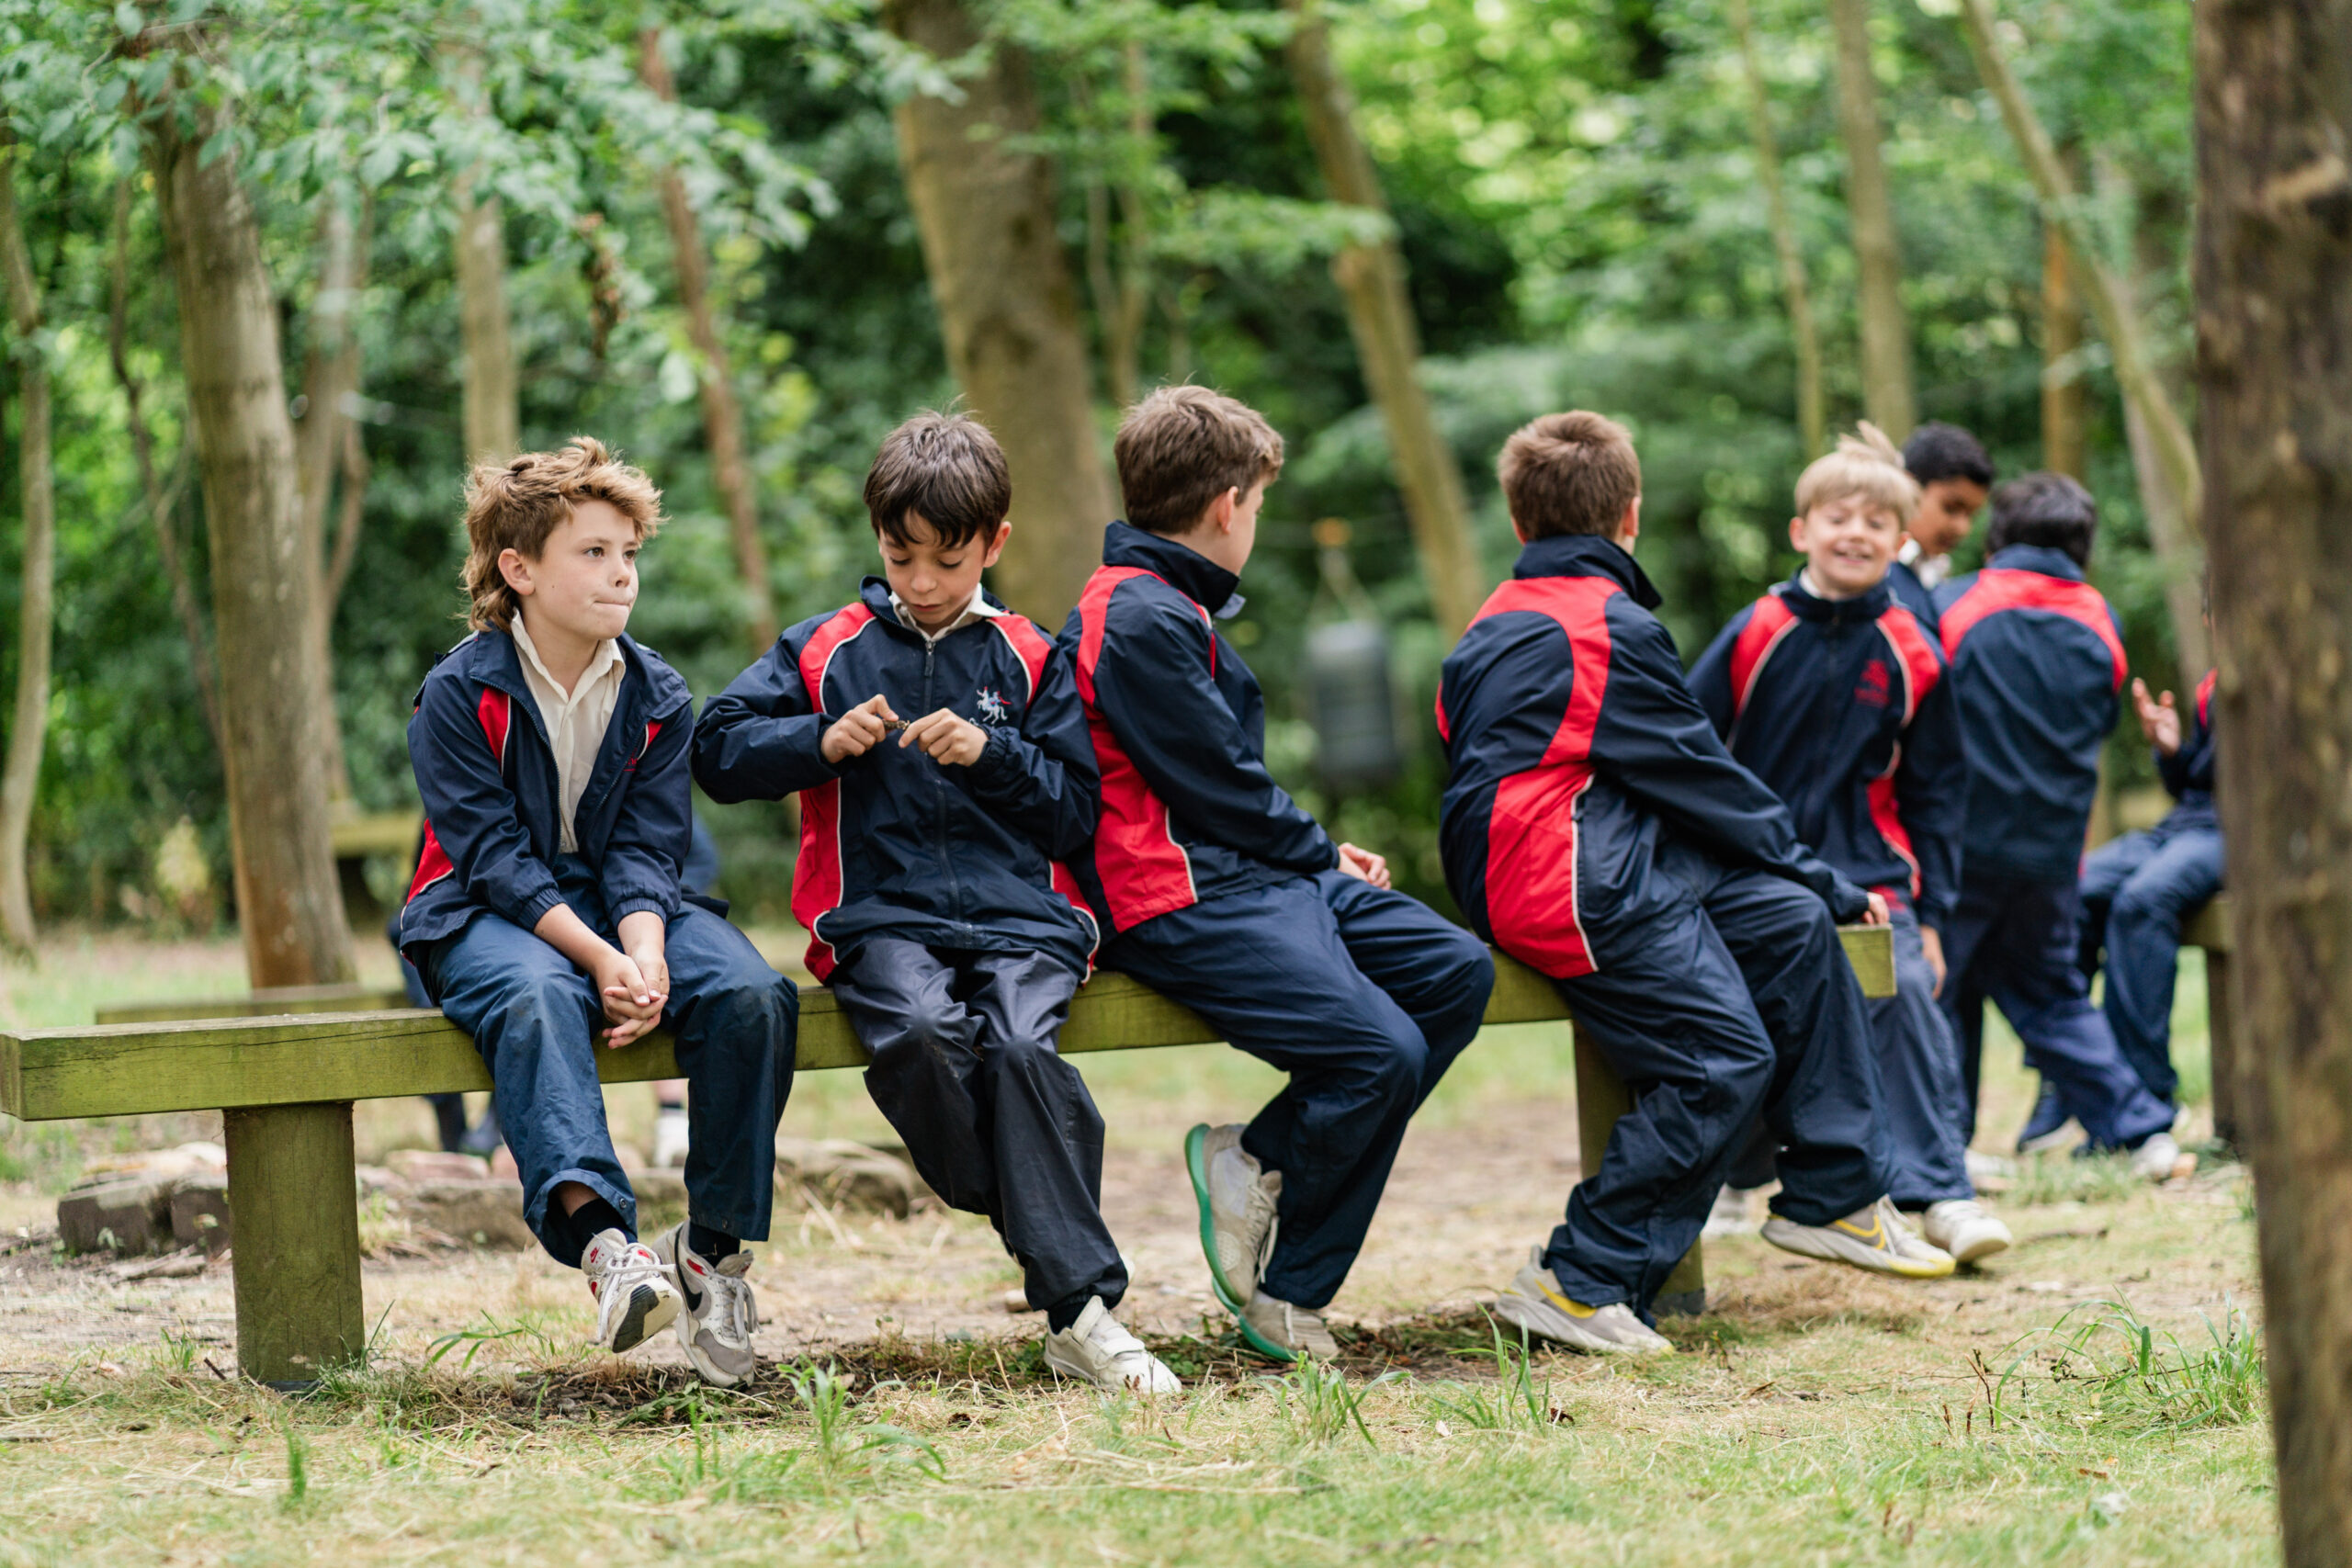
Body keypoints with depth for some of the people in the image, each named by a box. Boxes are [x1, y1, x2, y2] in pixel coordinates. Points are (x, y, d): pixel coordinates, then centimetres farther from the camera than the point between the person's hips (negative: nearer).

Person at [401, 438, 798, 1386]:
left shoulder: (657, 696, 5)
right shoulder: (460, 695, -7)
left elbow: (645, 852, -2)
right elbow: (496, 855, -15)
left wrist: (644, 952, -24)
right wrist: (597, 959, -28)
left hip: (619, 908, 4)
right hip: (493, 917, -4)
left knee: (751, 995, -26)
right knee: (536, 996, -40)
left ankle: (716, 1247, -17)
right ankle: (602, 1240, -56)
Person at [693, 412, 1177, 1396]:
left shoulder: (1031, 660, 15)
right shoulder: (826, 650, 16)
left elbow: (1076, 814, 12)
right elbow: (718, 752, 12)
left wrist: (993, 753, -5)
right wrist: (824, 742, -4)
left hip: (1017, 911, 0)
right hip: (880, 916, 0)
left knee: (1021, 1045, -32)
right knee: (922, 1030, -36)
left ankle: (1079, 1313, -33)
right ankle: (1039, 1225, -17)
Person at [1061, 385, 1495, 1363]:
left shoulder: (1170, 609, 20)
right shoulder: (1139, 623, -14)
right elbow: (1225, 791, -13)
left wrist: (1319, 854, 13)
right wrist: (1323, 858, 2)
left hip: (1256, 878, 11)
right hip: (1183, 903, -11)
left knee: (1458, 971, -3)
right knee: (1382, 1050, -24)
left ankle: (1261, 1164, -4)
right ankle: (1285, 1279, -5)